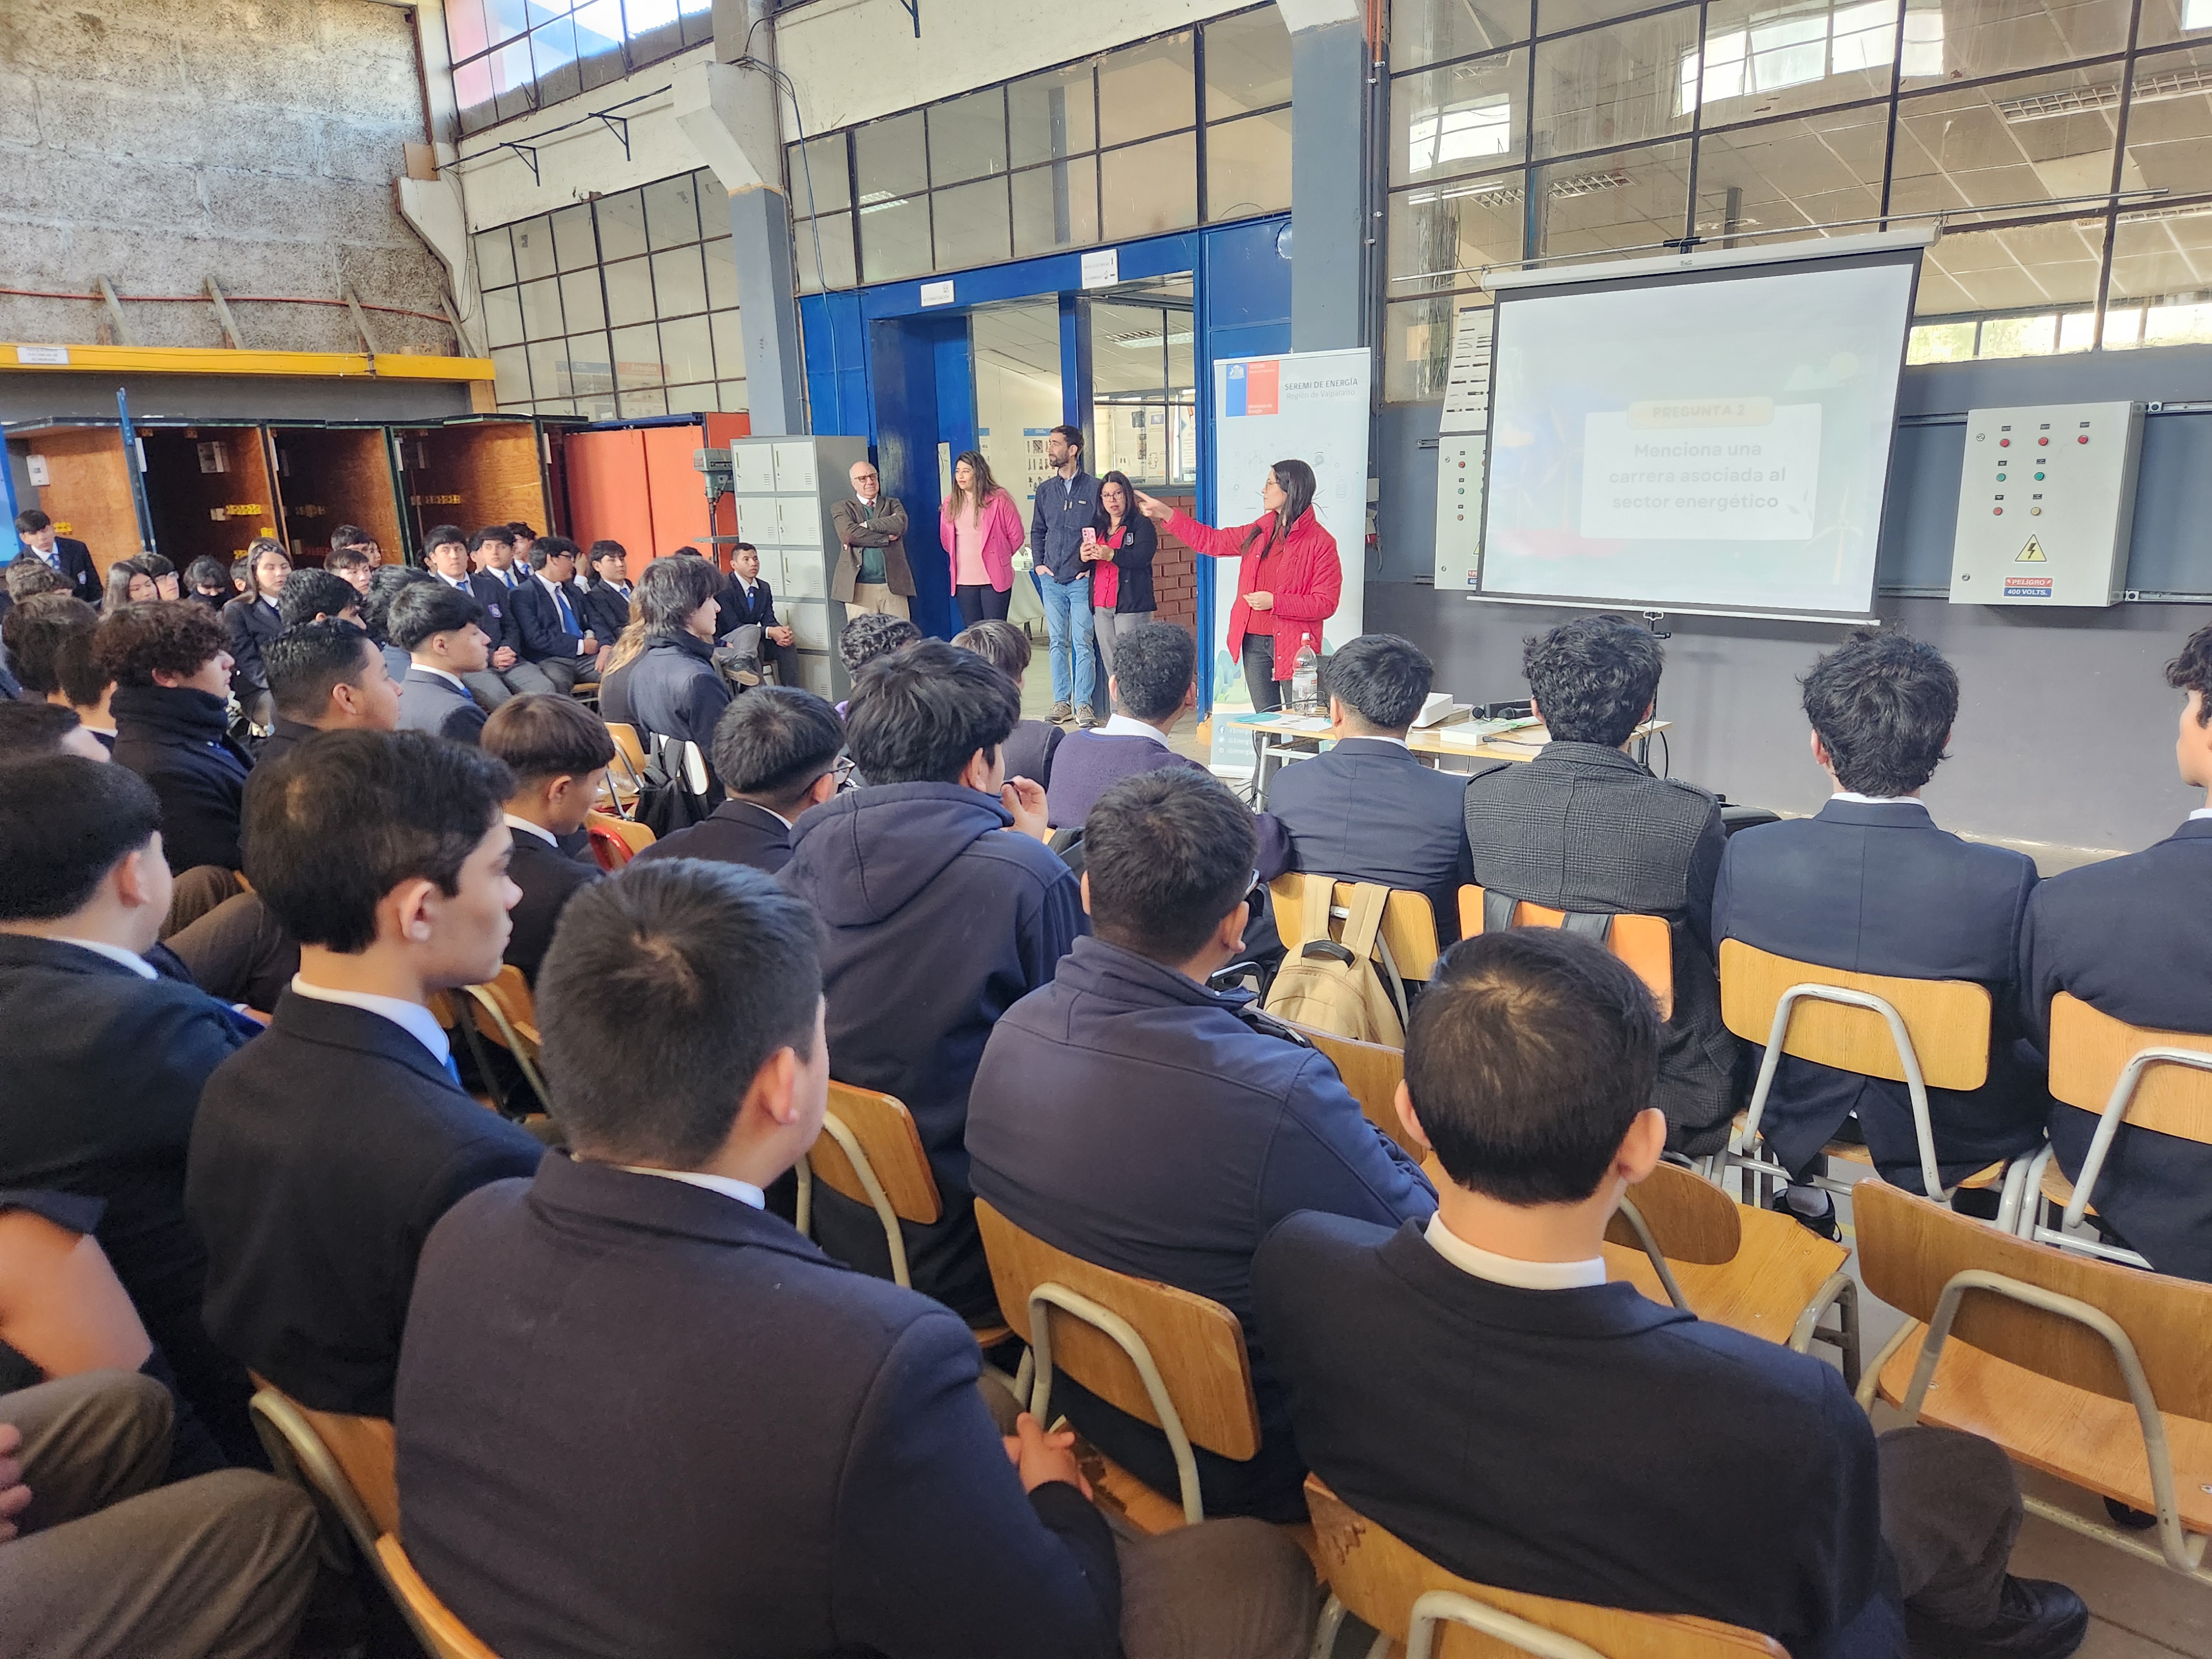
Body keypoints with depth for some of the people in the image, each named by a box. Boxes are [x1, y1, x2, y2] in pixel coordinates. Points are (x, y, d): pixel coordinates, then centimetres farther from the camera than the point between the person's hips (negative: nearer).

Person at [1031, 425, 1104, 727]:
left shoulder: (1094, 488, -2)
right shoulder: (1045, 490, 11)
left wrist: (1092, 566, -6)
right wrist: (1039, 563, 9)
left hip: (1081, 580, -4)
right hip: (1051, 580, 4)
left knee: (1082, 643, -3)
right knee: (1057, 642, 8)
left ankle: (1083, 704, 3)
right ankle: (1061, 702, 14)